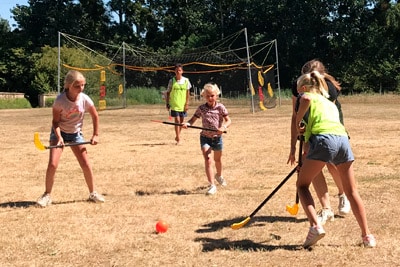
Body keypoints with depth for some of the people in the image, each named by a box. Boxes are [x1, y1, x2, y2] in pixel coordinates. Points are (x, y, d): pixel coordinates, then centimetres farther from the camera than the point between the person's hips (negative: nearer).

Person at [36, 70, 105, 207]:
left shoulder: (85, 99, -16)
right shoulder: (60, 100, -23)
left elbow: (95, 116, 0)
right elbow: (55, 121, -16)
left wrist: (95, 134, 0)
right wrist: (59, 137, -30)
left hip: (76, 134, 2)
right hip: (59, 133, -2)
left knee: (86, 165, -2)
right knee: (52, 164, -15)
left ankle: (92, 193, 15)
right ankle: (47, 195, 1)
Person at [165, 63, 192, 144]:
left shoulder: (186, 80, 1)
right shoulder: (172, 81, -2)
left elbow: (188, 92, 4)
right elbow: (168, 92, 3)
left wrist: (187, 103, -2)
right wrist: (167, 103, -1)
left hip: (183, 105, 2)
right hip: (174, 104, -2)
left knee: (181, 121, 11)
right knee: (177, 120, -9)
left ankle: (177, 136, 29)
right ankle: (178, 139, -8)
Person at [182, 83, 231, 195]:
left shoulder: (220, 107, -6)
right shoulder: (201, 108, -3)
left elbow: (228, 120, -8)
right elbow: (193, 119, 3)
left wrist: (223, 127, -29)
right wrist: (187, 123, -19)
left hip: (217, 137, 1)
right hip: (205, 137, -1)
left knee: (217, 159, 20)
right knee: (208, 160, -15)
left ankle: (219, 175, 51)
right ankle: (212, 185, -14)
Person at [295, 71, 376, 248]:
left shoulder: (307, 96, 17)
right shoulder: (330, 103, 36)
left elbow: (306, 99, -10)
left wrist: (297, 121, 2)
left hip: (323, 138, -6)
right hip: (343, 138, 6)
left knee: (302, 185, 8)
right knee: (351, 192, 13)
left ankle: (315, 226, -9)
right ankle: (367, 236, 13)